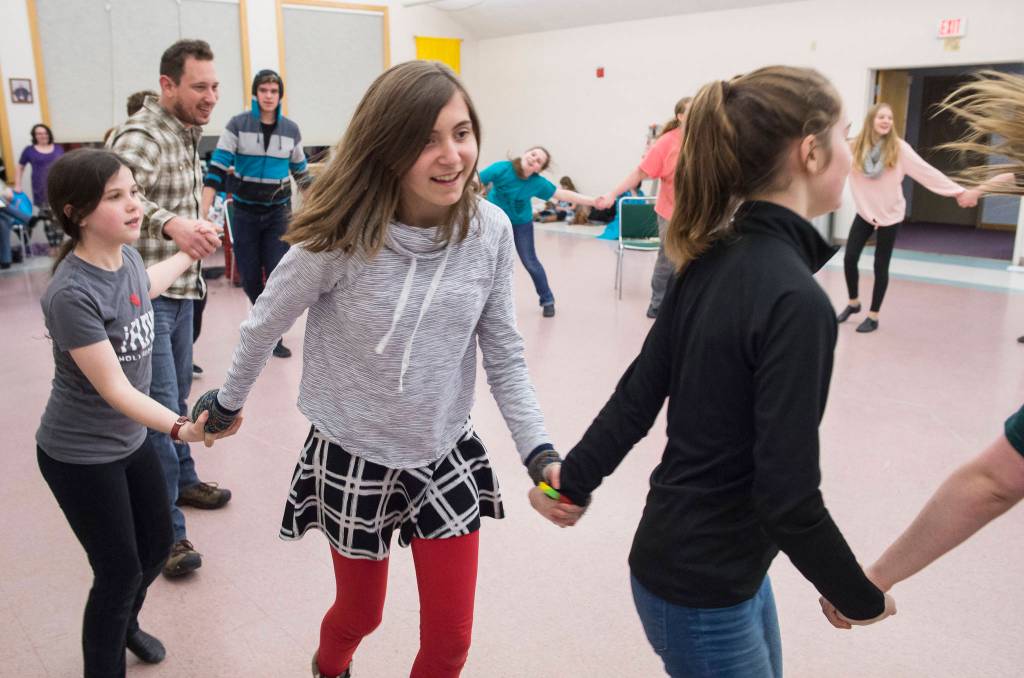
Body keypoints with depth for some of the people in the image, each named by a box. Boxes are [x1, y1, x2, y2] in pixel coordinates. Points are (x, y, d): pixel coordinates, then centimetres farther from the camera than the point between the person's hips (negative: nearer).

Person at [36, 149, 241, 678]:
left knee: (157, 544, 21)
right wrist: (182, 428, -42)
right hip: (80, 456, -8)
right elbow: (114, 389, -29)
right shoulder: (71, 294, -30)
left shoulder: (125, 257, -6)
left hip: (130, 438, 8)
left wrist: (190, 253, 33)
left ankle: (126, 624, 51)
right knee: (120, 571, 4)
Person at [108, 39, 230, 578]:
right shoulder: (141, 136, -19)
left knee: (178, 393, 21)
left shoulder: (187, 134, 11)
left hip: (181, 288, 9)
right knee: (158, 407, -6)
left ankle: (182, 481, 39)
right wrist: (171, 223, -51)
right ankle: (164, 530, 3)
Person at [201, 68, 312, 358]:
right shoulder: (237, 125, -6)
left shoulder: (291, 129, 1)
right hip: (245, 212, -1)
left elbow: (301, 173, 13)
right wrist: (204, 210, -21)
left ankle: (274, 336, 9)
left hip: (279, 212, 1)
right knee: (249, 278, 7)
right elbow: (217, 168, -11)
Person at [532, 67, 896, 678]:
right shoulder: (796, 299, -26)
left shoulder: (713, 260, -3)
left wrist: (574, 480, 11)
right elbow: (788, 496, -25)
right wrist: (861, 597, -9)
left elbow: (639, 395, 2)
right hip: (702, 589, -8)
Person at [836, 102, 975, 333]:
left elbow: (927, 172, -13)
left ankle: (873, 315, 18)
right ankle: (853, 303, 27)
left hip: (890, 214, -2)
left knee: (880, 266, 4)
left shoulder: (899, 148, -12)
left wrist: (959, 192, -17)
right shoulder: (856, 147, -6)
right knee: (850, 259, 0)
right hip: (864, 212, 2)